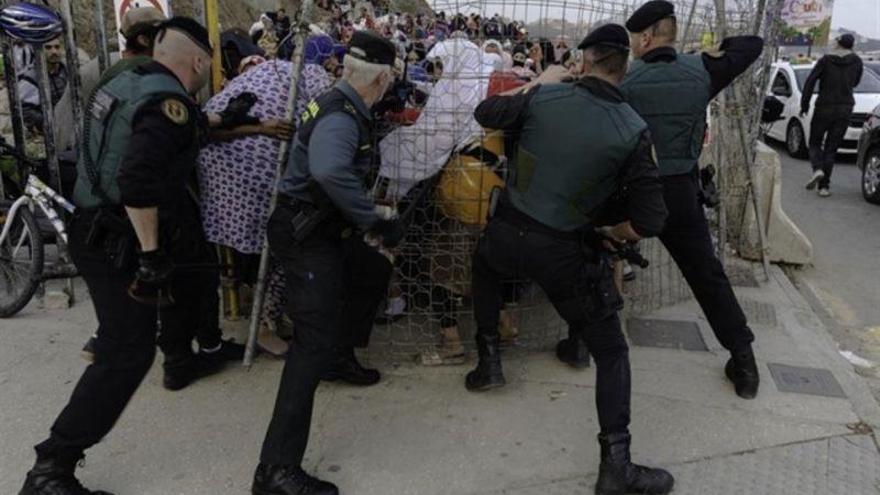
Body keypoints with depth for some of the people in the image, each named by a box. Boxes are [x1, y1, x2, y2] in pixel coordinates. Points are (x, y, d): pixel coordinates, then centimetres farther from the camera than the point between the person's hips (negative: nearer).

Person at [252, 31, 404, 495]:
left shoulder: (344, 107, 8)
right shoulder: (340, 117, -24)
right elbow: (330, 170, -45)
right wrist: (375, 220, -36)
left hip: (322, 227, 10)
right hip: (305, 235, -10)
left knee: (375, 272, 28)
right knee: (314, 341, -15)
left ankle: (341, 356, 43)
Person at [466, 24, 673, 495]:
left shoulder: (544, 96, -6)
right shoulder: (633, 129, -10)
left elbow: (485, 112, 13)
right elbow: (651, 220, -12)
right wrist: (617, 229, 9)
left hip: (508, 231, 3)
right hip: (563, 250, -2)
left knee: (484, 266, 40)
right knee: (611, 352, 12)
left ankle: (488, 360, 40)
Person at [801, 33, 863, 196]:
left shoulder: (826, 60, -3)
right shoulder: (856, 61, 3)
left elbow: (810, 82, -10)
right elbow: (855, 82, 19)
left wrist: (804, 104, -3)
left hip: (824, 108, -2)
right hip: (845, 109, 2)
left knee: (814, 143, 12)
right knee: (831, 149, 6)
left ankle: (818, 170, -17)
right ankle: (824, 186, 1)